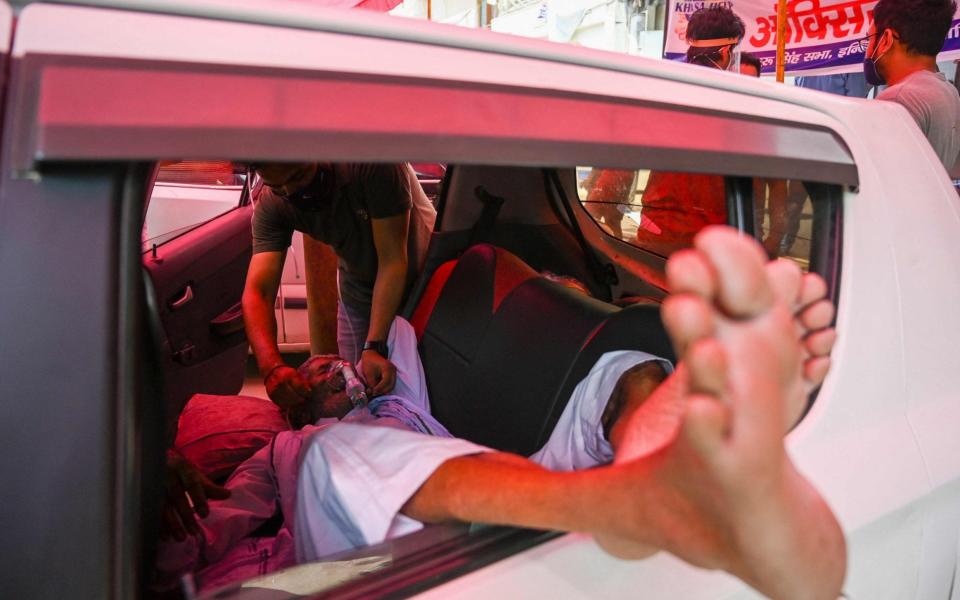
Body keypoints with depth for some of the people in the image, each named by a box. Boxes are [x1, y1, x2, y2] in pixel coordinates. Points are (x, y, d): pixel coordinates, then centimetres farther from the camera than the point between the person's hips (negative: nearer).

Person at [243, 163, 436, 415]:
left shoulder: (374, 166, -34)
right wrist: (272, 366, -47)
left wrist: (374, 346, -40)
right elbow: (258, 291, -29)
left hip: (424, 276, -3)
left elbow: (392, 260, -32)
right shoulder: (272, 205, -21)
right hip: (359, 289, 3)